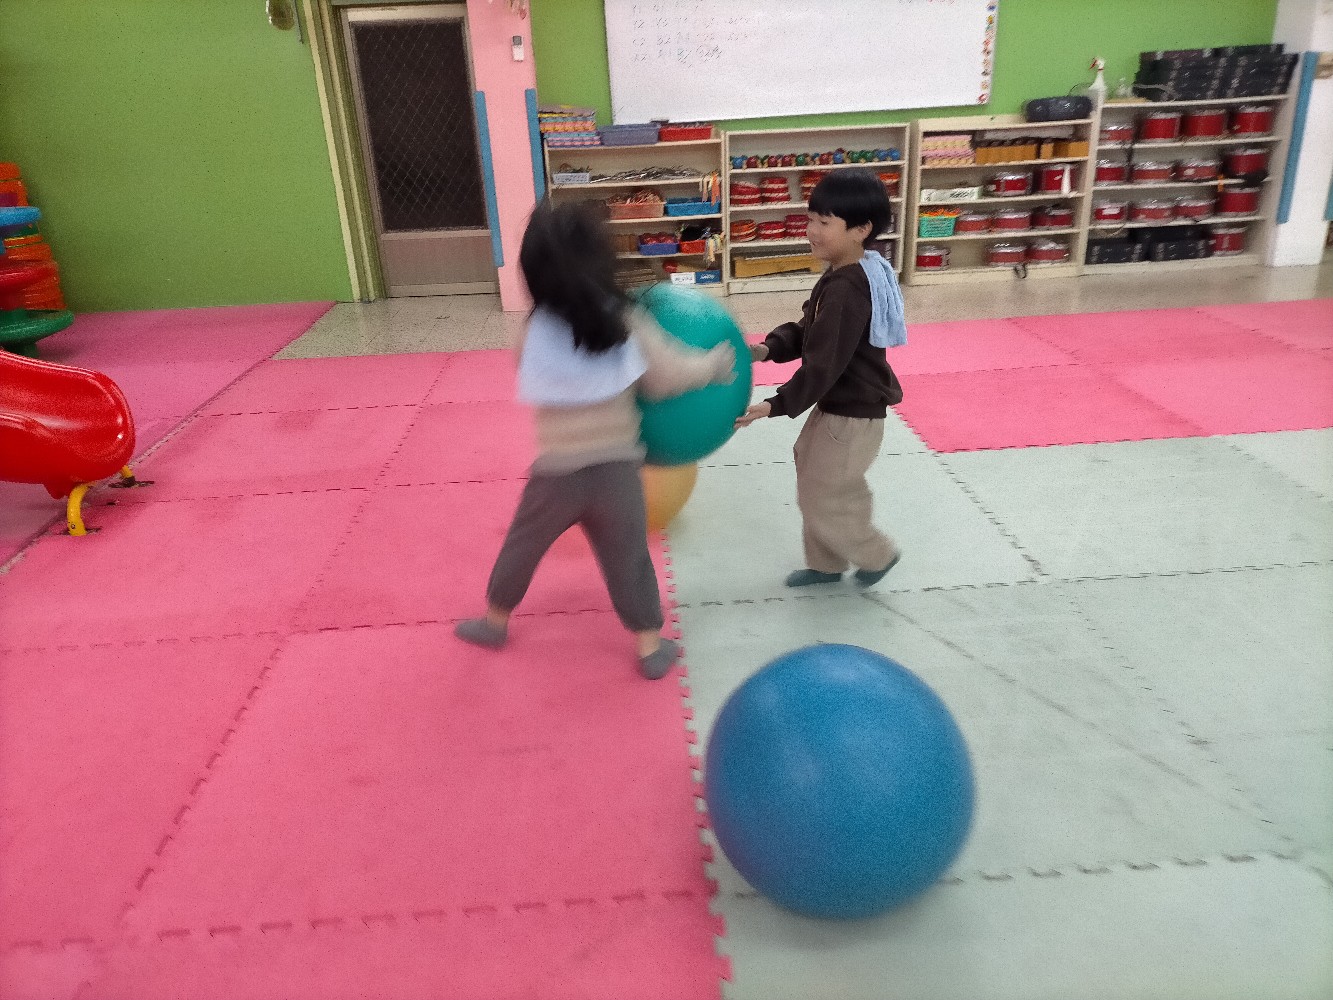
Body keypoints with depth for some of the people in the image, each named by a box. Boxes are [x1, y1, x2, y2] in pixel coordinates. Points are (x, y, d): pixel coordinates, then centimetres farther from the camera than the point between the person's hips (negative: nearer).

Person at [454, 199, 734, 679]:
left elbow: (535, 393, 7)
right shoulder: (626, 322, -10)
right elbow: (668, 377, -4)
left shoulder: (536, 332, -8)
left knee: (522, 545, 22)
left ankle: (495, 620, 41)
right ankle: (651, 647, 24)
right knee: (628, 558, 15)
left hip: (557, 472, 0)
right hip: (617, 467, 0)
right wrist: (715, 363, 12)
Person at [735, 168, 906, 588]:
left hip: (851, 415, -10)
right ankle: (826, 564, 38)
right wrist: (769, 348, -7)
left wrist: (775, 406, -27)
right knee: (814, 488, 21)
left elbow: (823, 365, -29)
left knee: (824, 503, 4)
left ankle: (877, 554, 27)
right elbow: (807, 332, 9)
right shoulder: (847, 274, 4)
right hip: (839, 405, 10)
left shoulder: (846, 290, -29)